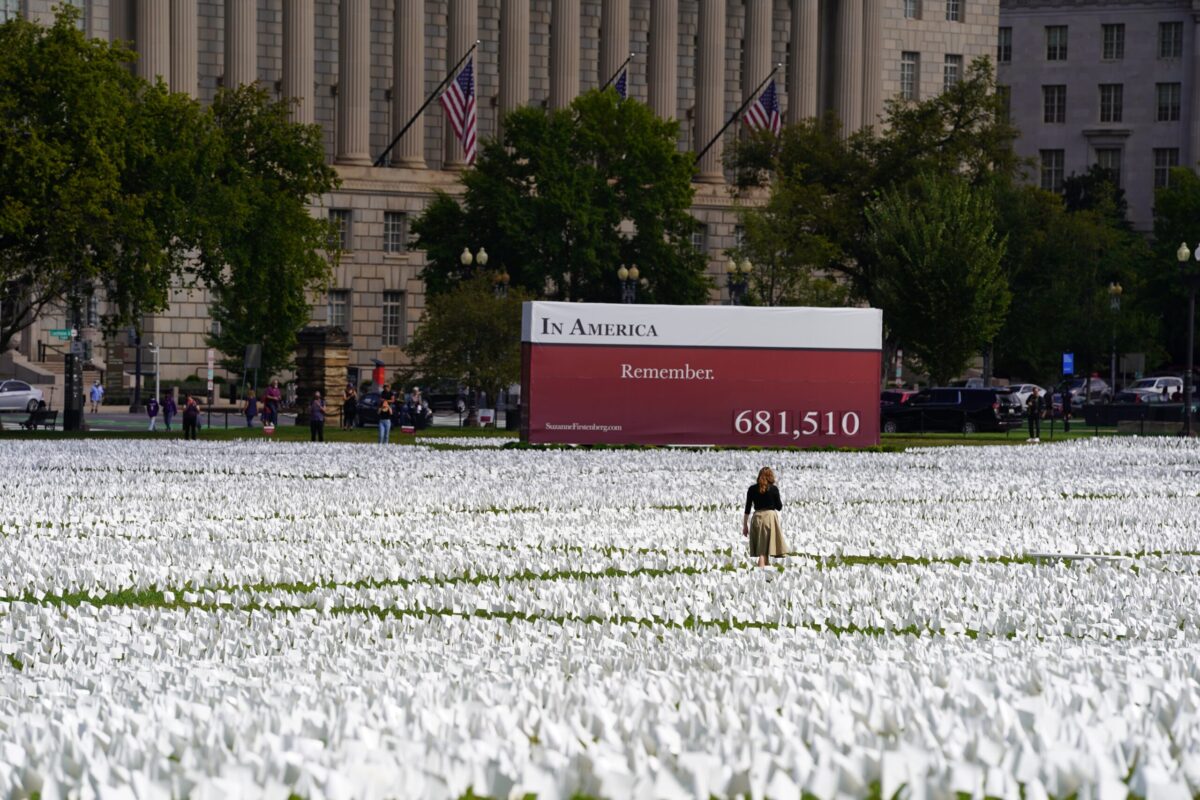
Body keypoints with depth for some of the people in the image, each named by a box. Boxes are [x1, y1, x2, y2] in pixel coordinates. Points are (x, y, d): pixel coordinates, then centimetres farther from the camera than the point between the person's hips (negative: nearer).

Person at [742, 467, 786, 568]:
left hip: (757, 518, 3)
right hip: (770, 517, -3)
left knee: (761, 550, 10)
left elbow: (747, 509, 4)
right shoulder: (773, 489, -4)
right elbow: (779, 507, 1)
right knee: (764, 551, -3)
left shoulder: (752, 489, 3)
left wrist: (745, 525, 9)